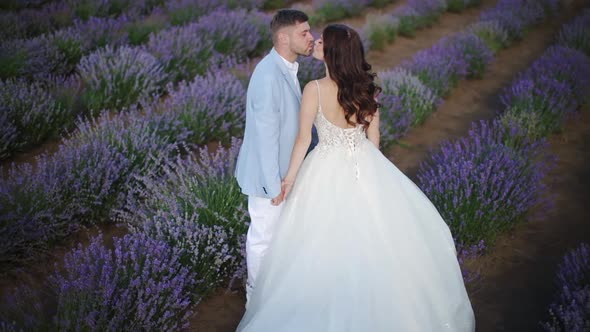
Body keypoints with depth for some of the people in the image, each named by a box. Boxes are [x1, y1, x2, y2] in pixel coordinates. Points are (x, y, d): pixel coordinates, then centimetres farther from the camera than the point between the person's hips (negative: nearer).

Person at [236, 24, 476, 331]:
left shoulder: (314, 89, -16)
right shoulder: (366, 87, -2)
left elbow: (303, 139, -10)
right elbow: (373, 137, 5)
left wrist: (290, 178, 1)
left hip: (328, 171, -4)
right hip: (366, 167, 4)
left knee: (327, 246, 9)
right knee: (372, 244, 16)